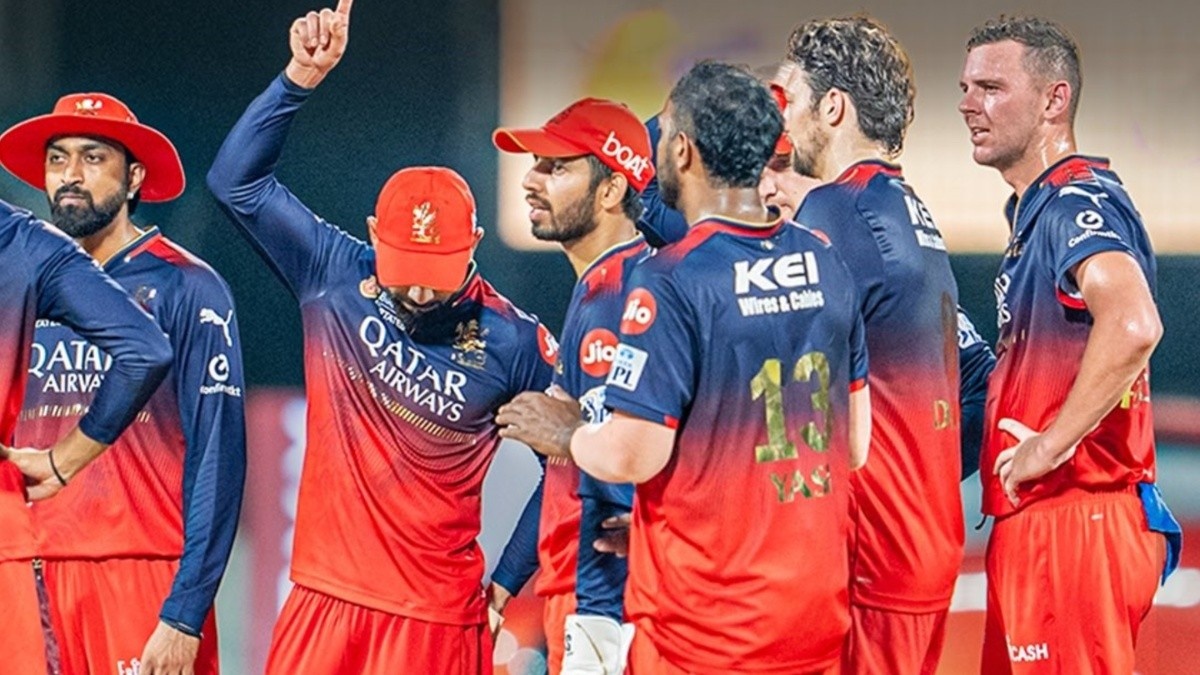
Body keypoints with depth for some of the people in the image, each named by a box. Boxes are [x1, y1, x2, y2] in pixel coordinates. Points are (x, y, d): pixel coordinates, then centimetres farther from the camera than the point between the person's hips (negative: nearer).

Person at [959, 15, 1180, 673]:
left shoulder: (1078, 202, -14)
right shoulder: (1034, 208, 19)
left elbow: (1133, 326, -32)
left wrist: (1050, 445, -25)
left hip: (1074, 519, -10)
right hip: (1031, 521, 10)